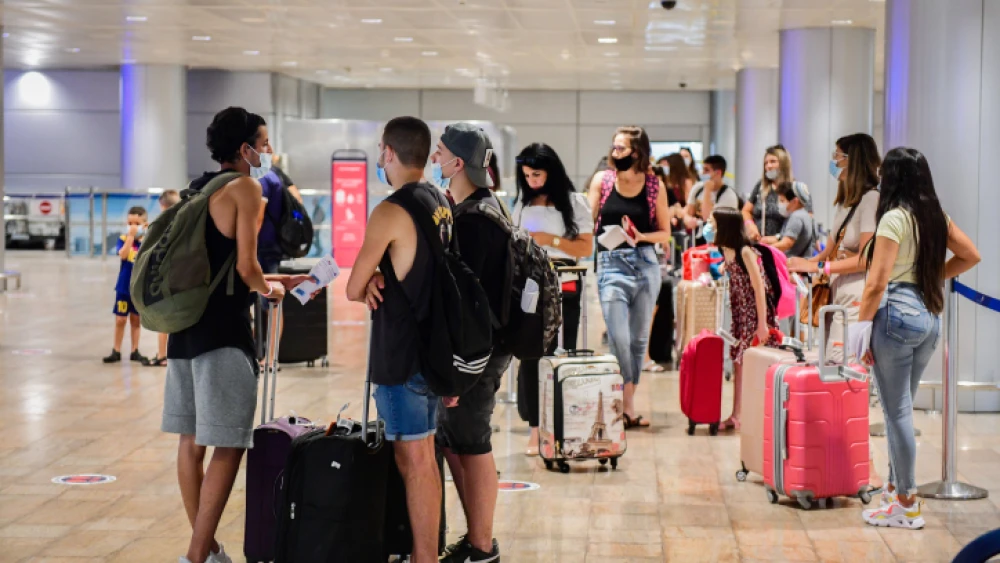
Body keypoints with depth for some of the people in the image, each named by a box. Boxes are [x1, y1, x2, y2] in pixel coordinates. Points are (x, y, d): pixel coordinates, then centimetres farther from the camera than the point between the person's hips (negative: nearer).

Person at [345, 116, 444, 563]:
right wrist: (378, 279, -4)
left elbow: (353, 290, -11)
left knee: (415, 461, -4)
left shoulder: (390, 212, -16)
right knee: (423, 456, 16)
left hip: (400, 353, -8)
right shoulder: (441, 203, 9)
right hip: (432, 346, 9)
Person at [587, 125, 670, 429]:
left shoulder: (655, 185, 3)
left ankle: (628, 403, 18)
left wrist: (641, 236, -12)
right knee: (618, 339, -11)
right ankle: (627, 408, -3)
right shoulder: (602, 181, 4)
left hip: (645, 264, 1)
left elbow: (665, 233, 6)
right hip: (611, 264, -1)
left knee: (639, 339, 7)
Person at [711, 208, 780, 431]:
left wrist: (762, 324, -19)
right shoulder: (726, 252, 6)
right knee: (738, 362, 9)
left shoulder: (746, 252, -18)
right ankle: (735, 416, 14)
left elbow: (759, 288, -18)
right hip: (740, 315, 8)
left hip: (756, 314, -8)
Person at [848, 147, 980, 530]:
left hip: (897, 314, -8)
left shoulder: (894, 217, -13)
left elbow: (877, 282, -16)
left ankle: (907, 506, 4)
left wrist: (862, 327, -11)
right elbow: (970, 256, 17)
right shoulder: (936, 216, 9)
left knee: (897, 411, -1)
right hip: (930, 316, 8)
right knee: (901, 408, 18)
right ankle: (896, 487, 26)